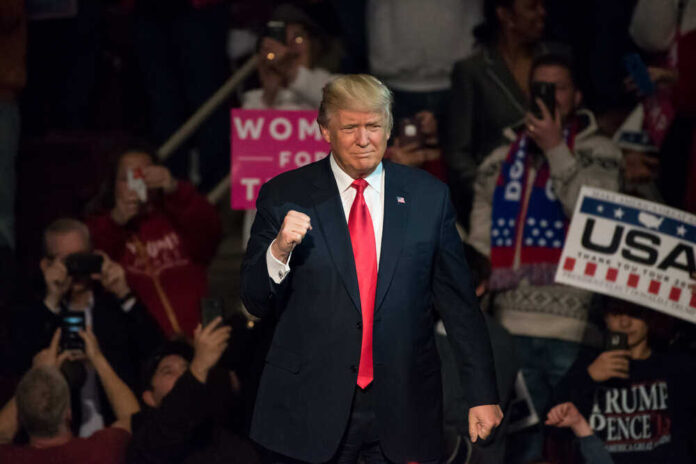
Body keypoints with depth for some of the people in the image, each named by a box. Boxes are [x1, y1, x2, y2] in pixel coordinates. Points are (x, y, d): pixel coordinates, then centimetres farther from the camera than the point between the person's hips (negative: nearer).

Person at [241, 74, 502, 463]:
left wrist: (483, 394, 5)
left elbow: (459, 302, 8)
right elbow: (257, 303, 2)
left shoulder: (428, 196, 5)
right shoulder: (285, 196, 1)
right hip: (312, 409, -1)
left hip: (403, 409, 1)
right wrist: (279, 250, -17)